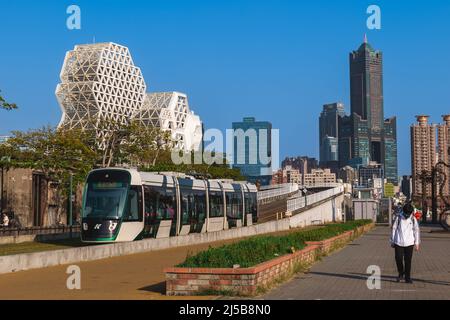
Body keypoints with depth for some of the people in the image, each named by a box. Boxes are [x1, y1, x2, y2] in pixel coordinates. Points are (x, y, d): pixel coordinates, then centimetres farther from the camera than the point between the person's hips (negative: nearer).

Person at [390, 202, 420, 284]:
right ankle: (401, 274, 19)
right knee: (398, 259, -5)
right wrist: (392, 241, 6)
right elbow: (394, 229, 5)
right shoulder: (399, 218, 0)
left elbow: (416, 231, 7)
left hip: (409, 243, 0)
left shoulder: (413, 219, 2)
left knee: (408, 261, 1)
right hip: (399, 243, 0)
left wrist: (417, 243, 4)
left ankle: (407, 277, 10)